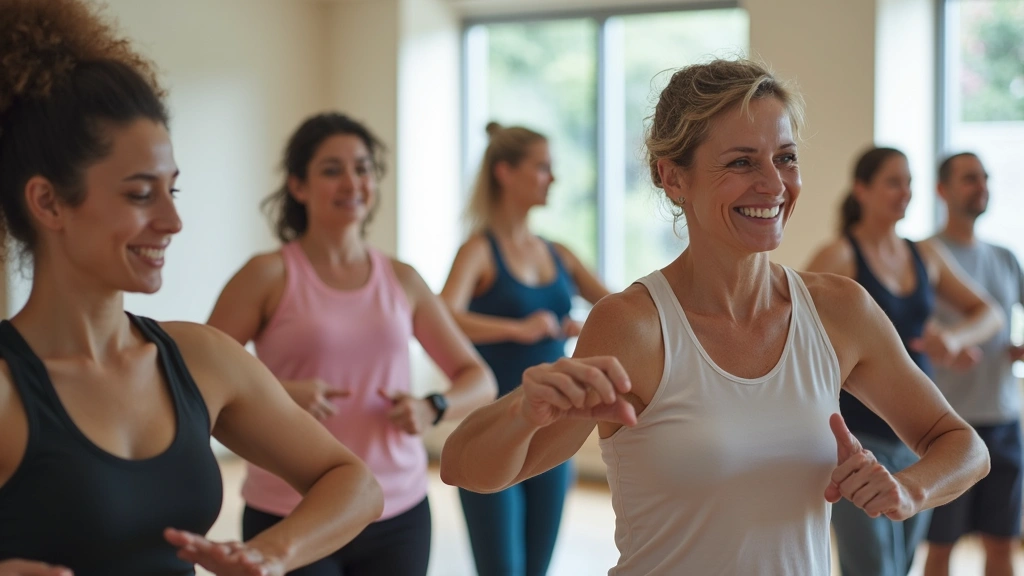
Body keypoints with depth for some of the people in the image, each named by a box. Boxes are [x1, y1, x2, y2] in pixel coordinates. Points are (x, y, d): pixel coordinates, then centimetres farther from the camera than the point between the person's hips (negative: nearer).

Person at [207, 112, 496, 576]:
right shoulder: (271, 275, -3)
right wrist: (277, 394, -22)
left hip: (398, 516, 3)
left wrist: (432, 409, -8)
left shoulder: (401, 280, 7)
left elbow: (479, 381, 12)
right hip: (290, 519, -3)